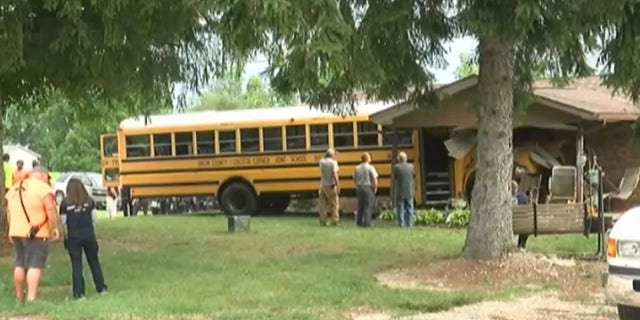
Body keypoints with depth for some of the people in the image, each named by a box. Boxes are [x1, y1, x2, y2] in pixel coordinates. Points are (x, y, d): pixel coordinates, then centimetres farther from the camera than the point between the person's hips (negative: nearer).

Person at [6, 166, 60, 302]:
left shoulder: (14, 188, 15)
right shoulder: (43, 188, -9)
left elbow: (9, 212, 20)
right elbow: (50, 210, -17)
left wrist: (12, 230, 27)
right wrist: (54, 228, -8)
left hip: (16, 232, 7)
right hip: (36, 234, -7)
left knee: (19, 264, 16)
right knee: (35, 265, -5)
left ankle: (19, 296, 26)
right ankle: (31, 298, -11)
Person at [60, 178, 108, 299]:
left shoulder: (65, 203, -8)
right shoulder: (89, 201, -4)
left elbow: (63, 221, -4)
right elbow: (94, 218, 2)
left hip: (73, 237, -2)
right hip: (89, 235, 2)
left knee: (76, 264, 5)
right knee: (94, 261, 16)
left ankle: (79, 292, 3)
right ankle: (101, 288, 22)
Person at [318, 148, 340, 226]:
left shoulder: (322, 162, 3)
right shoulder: (333, 162, -10)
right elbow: (335, 175, -18)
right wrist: (338, 187, -15)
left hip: (323, 186, 4)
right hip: (331, 186, -4)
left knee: (322, 205, 9)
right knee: (334, 204, 5)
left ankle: (323, 221, 7)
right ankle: (334, 221, 3)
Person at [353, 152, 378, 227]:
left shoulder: (357, 168, 5)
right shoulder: (370, 168, -11)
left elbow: (354, 179, 9)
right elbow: (374, 179, -14)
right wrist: (375, 188, -1)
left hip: (359, 188, 5)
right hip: (368, 188, -5)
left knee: (360, 206, 14)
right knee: (368, 206, 0)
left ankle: (359, 222, 17)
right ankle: (366, 222, -4)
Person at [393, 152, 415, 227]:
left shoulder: (396, 167, -9)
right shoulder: (411, 166, -3)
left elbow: (394, 179, -4)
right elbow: (413, 176, 4)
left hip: (400, 192, -2)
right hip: (409, 192, 2)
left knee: (400, 208, 3)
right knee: (409, 207, 9)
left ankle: (401, 223, 0)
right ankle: (409, 223, 7)